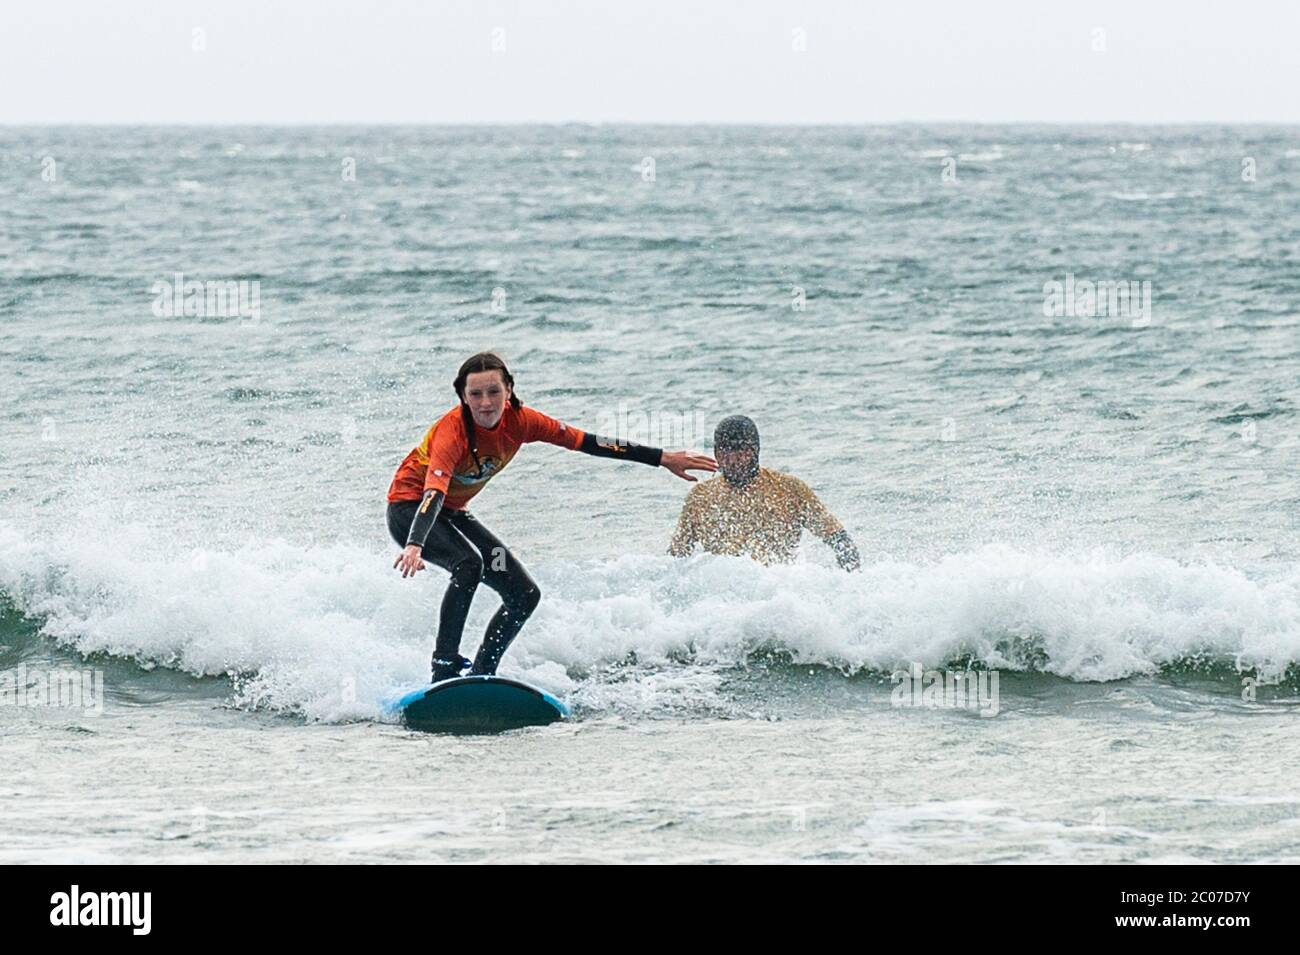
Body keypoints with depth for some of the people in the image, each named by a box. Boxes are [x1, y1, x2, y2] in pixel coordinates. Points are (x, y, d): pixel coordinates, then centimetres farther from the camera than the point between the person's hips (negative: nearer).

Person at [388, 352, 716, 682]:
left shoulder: (518, 420, -15)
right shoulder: (453, 429, -32)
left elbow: (586, 442, -8)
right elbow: (433, 492, -46)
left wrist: (663, 458, -7)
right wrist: (414, 545, -64)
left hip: (452, 515, 8)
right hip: (410, 510, -8)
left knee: (525, 594, 2)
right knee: (469, 564, -35)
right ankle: (444, 668, -32)